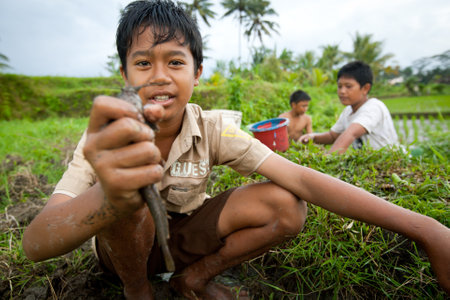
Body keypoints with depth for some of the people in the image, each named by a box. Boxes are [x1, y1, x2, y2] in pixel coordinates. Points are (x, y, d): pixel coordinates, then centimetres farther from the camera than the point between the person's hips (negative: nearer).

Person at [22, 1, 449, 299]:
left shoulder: (211, 131, -19)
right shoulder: (107, 137, -23)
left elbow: (300, 180, -27)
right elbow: (35, 244, -34)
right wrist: (107, 197, -59)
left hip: (186, 235, 2)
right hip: (125, 242, -1)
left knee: (285, 208, -20)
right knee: (124, 197, -35)